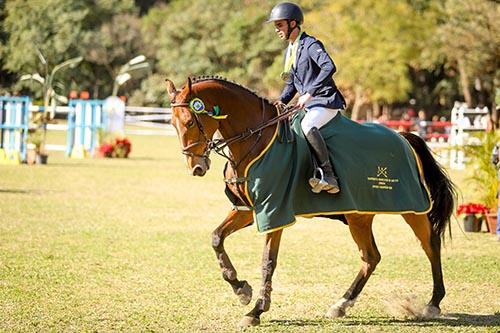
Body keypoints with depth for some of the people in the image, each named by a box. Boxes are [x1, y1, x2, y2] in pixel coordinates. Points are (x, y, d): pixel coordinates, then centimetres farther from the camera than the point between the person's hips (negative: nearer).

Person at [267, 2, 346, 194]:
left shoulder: (310, 45, -10)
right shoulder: (289, 50, 18)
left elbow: (329, 67, -27)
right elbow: (291, 84, 25)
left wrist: (309, 93, -31)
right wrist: (282, 101, 5)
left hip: (326, 101, -10)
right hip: (309, 105, 10)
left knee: (307, 125, -35)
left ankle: (329, 177, -36)